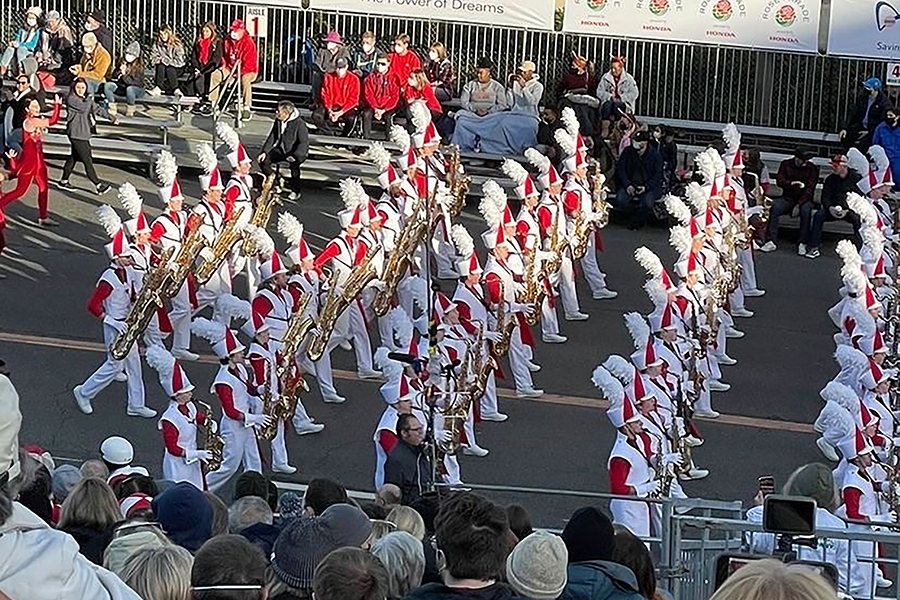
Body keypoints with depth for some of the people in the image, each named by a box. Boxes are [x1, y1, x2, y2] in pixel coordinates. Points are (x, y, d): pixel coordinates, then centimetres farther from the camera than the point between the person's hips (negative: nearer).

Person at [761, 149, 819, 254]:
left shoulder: (812, 169, 1)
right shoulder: (786, 164, 7)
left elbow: (810, 189, -7)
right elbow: (779, 180, -2)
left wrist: (799, 203, -20)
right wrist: (791, 183, -23)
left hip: (804, 199, -2)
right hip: (788, 198, 2)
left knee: (806, 210, -35)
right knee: (774, 206, -29)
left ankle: (802, 244, -30)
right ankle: (771, 241, -29)